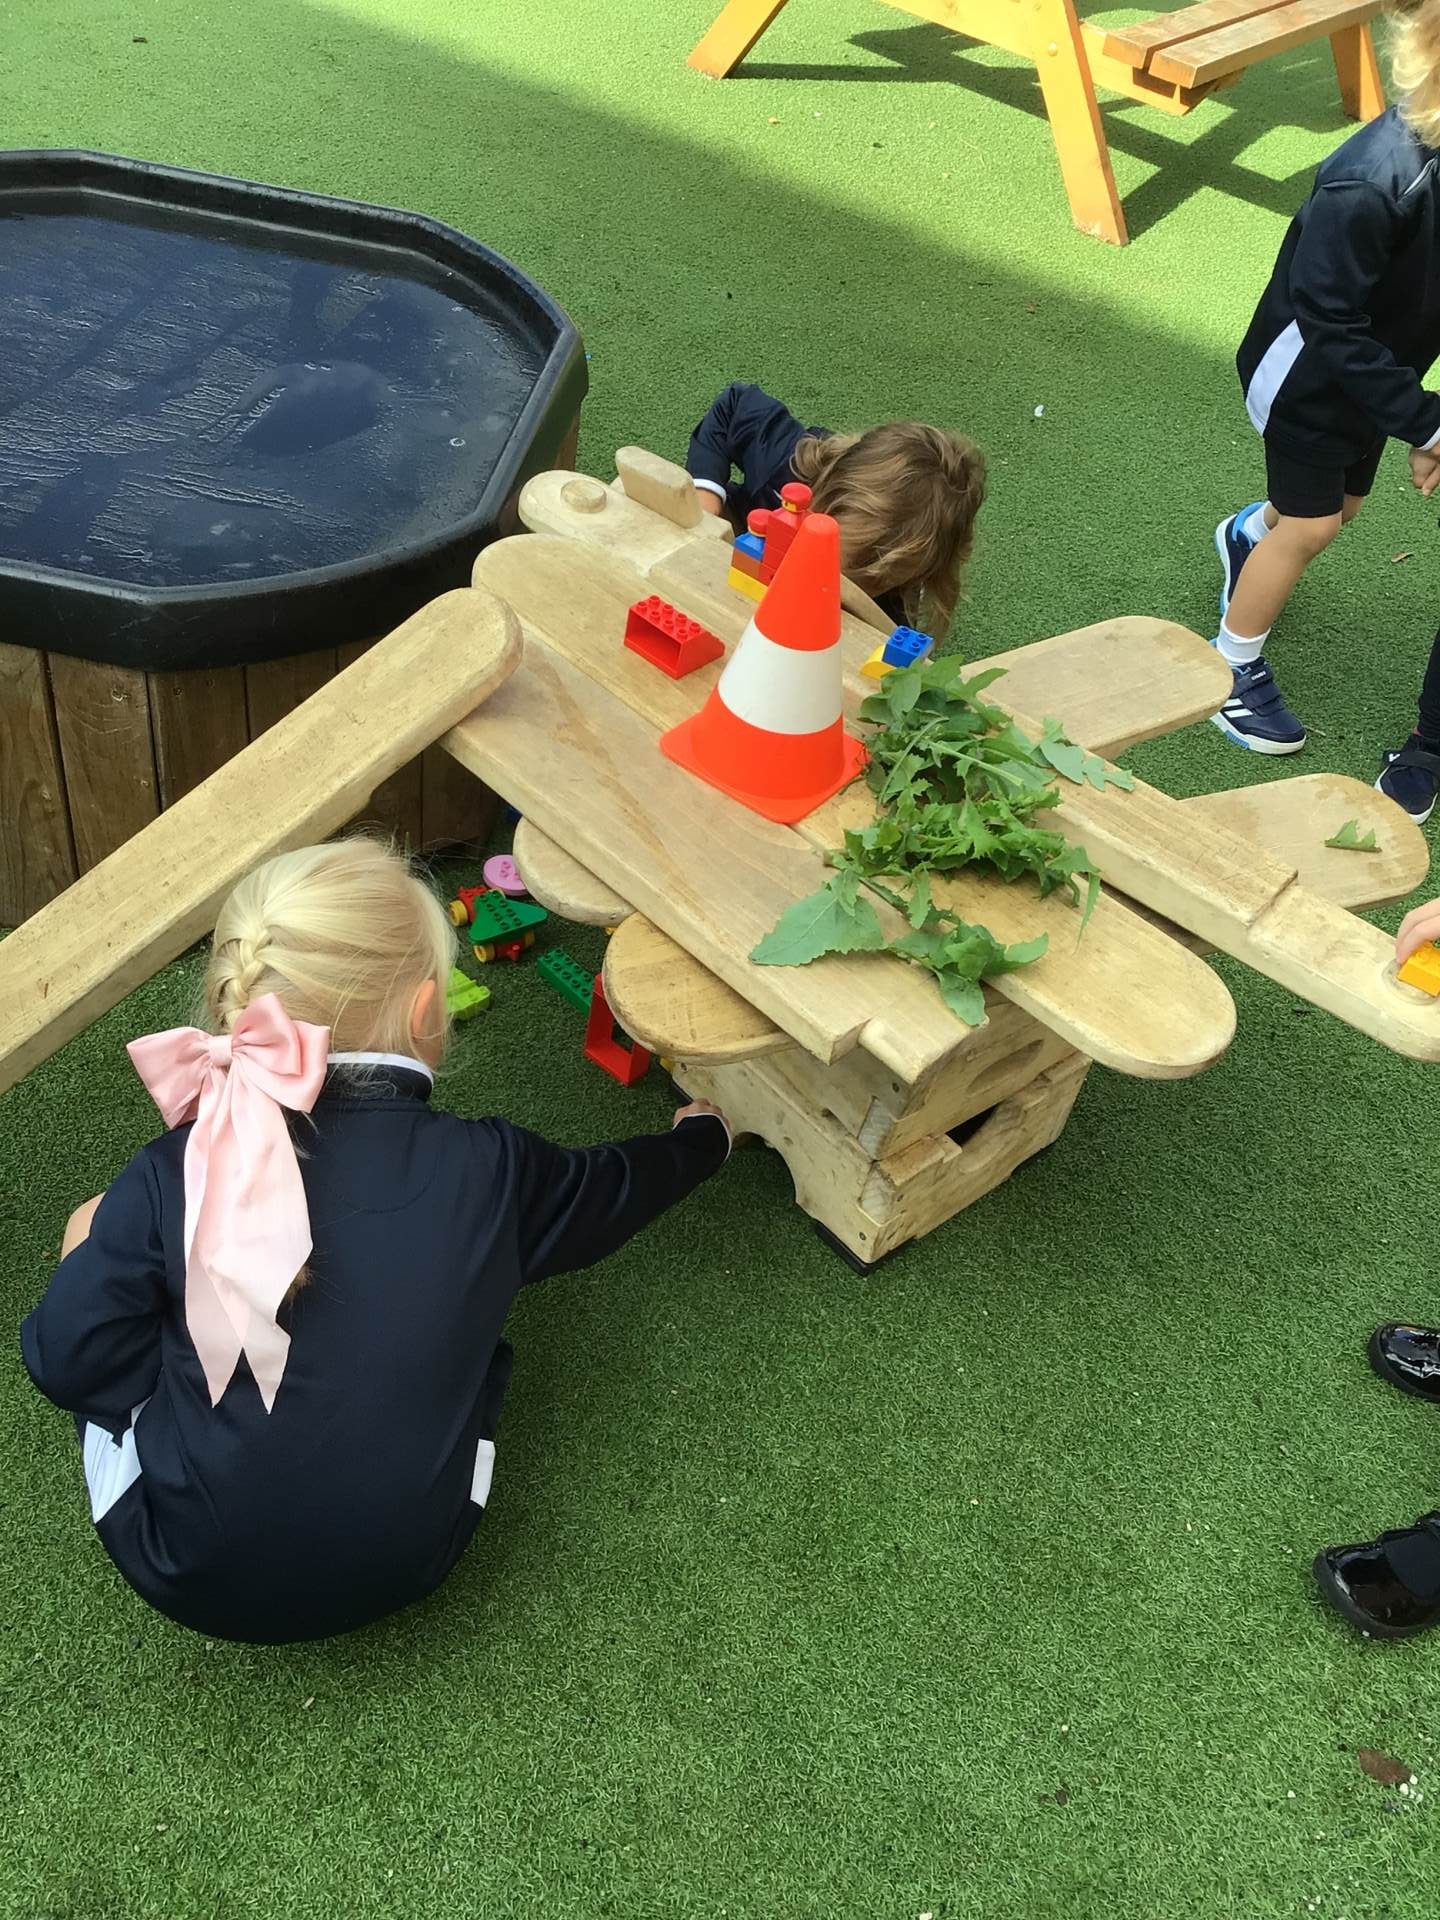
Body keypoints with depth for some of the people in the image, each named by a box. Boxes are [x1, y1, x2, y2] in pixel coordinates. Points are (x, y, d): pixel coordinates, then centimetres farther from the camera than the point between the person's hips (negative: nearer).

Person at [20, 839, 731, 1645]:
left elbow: (67, 1356, -16)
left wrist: (190, 1367, 4)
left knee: (96, 1228, 12)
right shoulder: (488, 1169, -16)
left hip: (186, 1576, -1)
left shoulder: (176, 1173, -19)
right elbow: (609, 1189, 4)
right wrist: (705, 1133, 25)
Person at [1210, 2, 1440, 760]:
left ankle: (1246, 535, 57)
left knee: (1339, 502, 22)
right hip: (1306, 375, -7)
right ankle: (1233, 671, 23)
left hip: (1371, 367, 7)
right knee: (1313, 524, 3)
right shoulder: (1370, 185, -36)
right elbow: (1331, 327, -31)